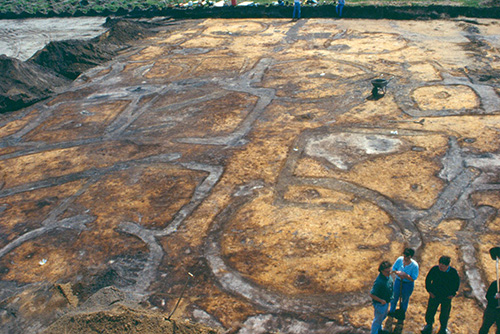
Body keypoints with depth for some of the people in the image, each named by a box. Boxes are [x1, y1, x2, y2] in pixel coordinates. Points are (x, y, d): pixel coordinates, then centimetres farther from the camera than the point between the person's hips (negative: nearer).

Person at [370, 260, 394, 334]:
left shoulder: (388, 275, -13)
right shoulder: (379, 282, -39)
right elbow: (371, 294, -32)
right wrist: (381, 300, -22)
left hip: (386, 301, 8)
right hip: (380, 304, -8)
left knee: (383, 316, 31)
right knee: (378, 319, 17)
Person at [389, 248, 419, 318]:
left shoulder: (414, 265, -25)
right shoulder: (399, 259, -18)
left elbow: (413, 278, -20)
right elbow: (393, 268, -3)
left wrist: (405, 275, -34)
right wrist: (397, 273, -23)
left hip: (408, 284, -2)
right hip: (398, 281, 2)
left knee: (405, 300, 20)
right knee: (395, 297, 22)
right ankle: (392, 311, 50)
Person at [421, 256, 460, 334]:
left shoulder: (453, 272, -19)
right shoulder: (434, 269, -20)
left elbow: (457, 283, 1)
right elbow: (428, 280, -3)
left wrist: (453, 294, -1)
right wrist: (429, 290, -4)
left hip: (447, 297, 0)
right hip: (434, 295, 0)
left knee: (445, 313, 18)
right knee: (430, 311, 13)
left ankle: (443, 327, 43)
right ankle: (428, 324, 40)